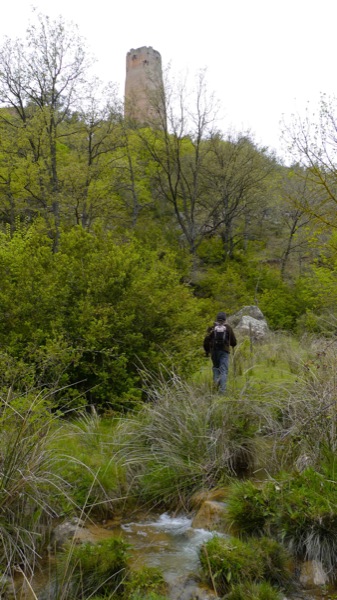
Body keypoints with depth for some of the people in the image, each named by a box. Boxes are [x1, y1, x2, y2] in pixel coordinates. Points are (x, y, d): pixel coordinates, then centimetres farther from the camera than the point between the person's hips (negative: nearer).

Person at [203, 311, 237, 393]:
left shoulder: (212, 328, 1)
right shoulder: (228, 328, 1)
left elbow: (206, 340, -3)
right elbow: (233, 340, 7)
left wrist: (206, 350, 10)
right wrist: (233, 345, 31)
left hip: (214, 350, 1)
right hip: (225, 351, -1)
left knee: (216, 367, 22)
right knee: (224, 370, -1)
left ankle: (216, 380, 2)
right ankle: (222, 389, -9)